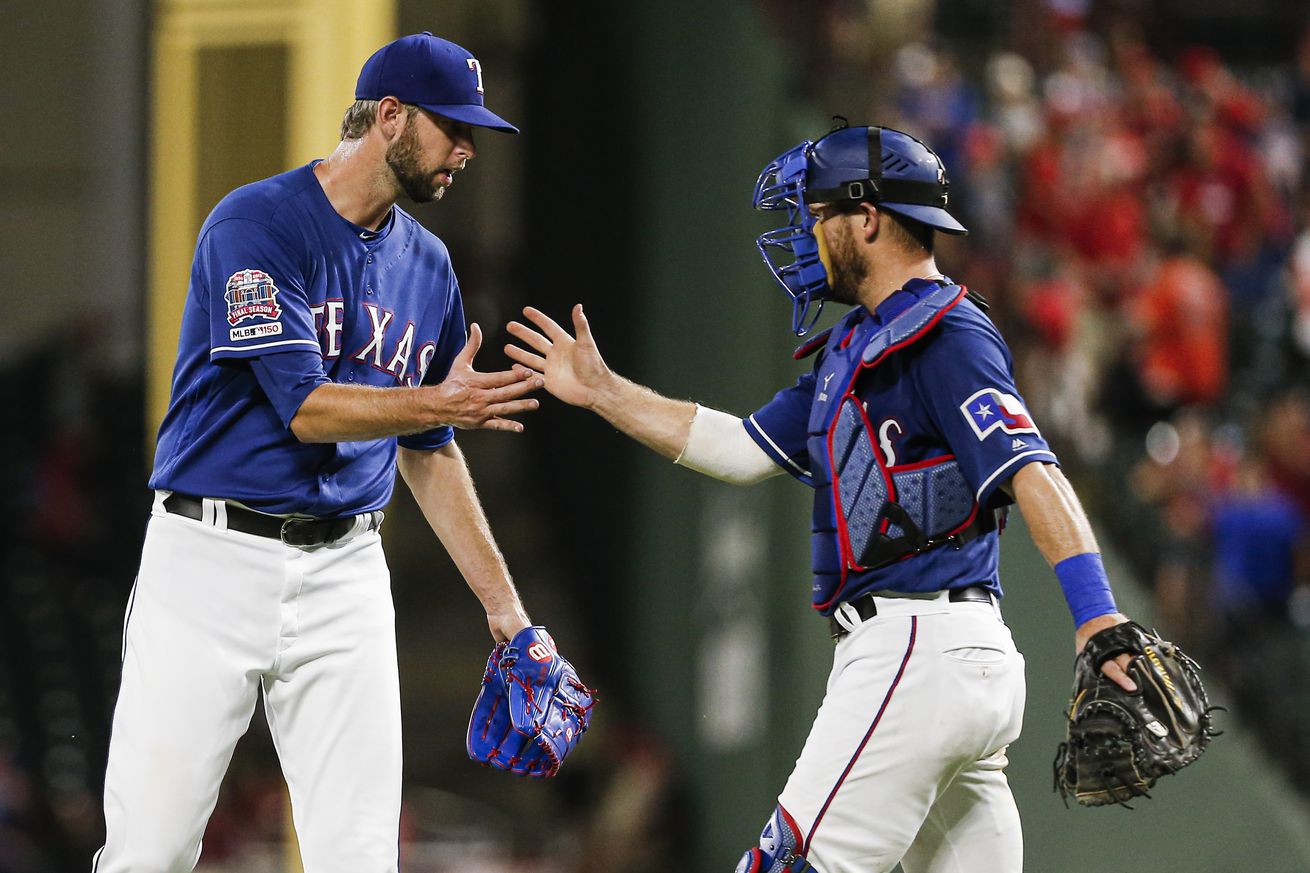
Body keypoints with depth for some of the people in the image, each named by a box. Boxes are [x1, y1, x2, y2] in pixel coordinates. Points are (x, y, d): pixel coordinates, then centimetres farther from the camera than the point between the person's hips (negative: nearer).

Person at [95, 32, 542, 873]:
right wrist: (440, 403, -22)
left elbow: (427, 450, 19)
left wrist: (502, 600, 16)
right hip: (212, 559, -5)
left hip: (345, 574, 5)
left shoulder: (426, 264, 12)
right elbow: (305, 408, -17)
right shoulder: (254, 225, -10)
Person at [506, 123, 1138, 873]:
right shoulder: (857, 347, 20)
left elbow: (1032, 474, -22)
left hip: (921, 651, -10)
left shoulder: (947, 338, -11)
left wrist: (1097, 618, -34)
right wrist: (602, 392, 24)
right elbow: (744, 451, 25)